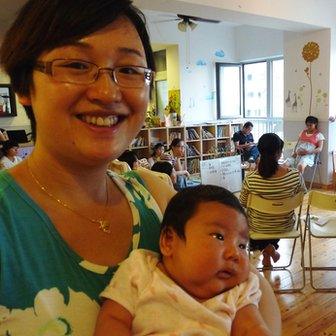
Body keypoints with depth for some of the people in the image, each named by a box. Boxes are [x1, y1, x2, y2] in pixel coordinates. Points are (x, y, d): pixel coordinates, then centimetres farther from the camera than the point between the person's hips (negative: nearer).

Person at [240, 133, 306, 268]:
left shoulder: (250, 179, -28)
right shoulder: (295, 175, -24)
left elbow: (243, 203, -9)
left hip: (258, 227, -2)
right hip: (285, 226, 2)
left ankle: (266, 249, 22)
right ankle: (271, 248, 40)